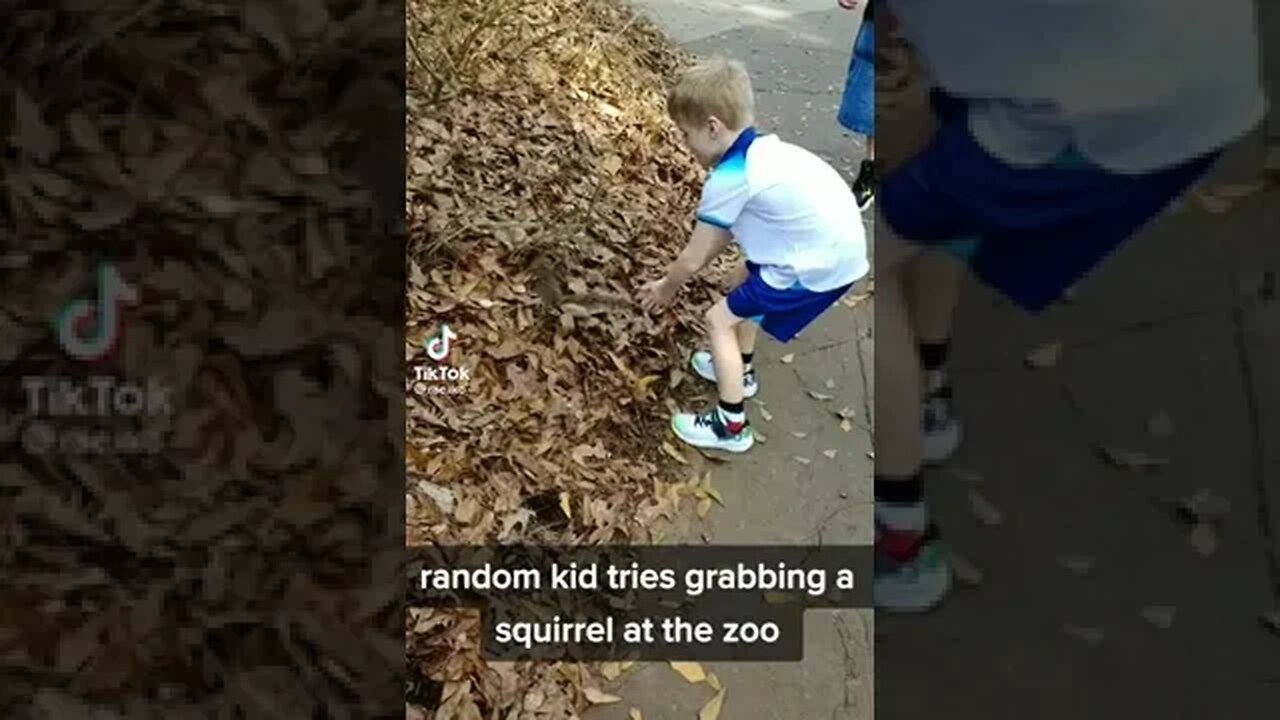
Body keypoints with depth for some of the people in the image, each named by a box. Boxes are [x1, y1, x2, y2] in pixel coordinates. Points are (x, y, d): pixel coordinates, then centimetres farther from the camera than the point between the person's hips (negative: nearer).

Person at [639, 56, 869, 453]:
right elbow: (725, 234, 18)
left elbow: (693, 258, -6)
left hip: (819, 265, -9)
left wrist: (666, 289, 14)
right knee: (746, 279, 30)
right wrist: (676, 278, 23)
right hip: (839, 246, 9)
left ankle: (732, 426, 12)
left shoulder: (728, 179, -18)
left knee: (720, 319, 2)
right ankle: (739, 371, 49)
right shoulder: (761, 150, 9)